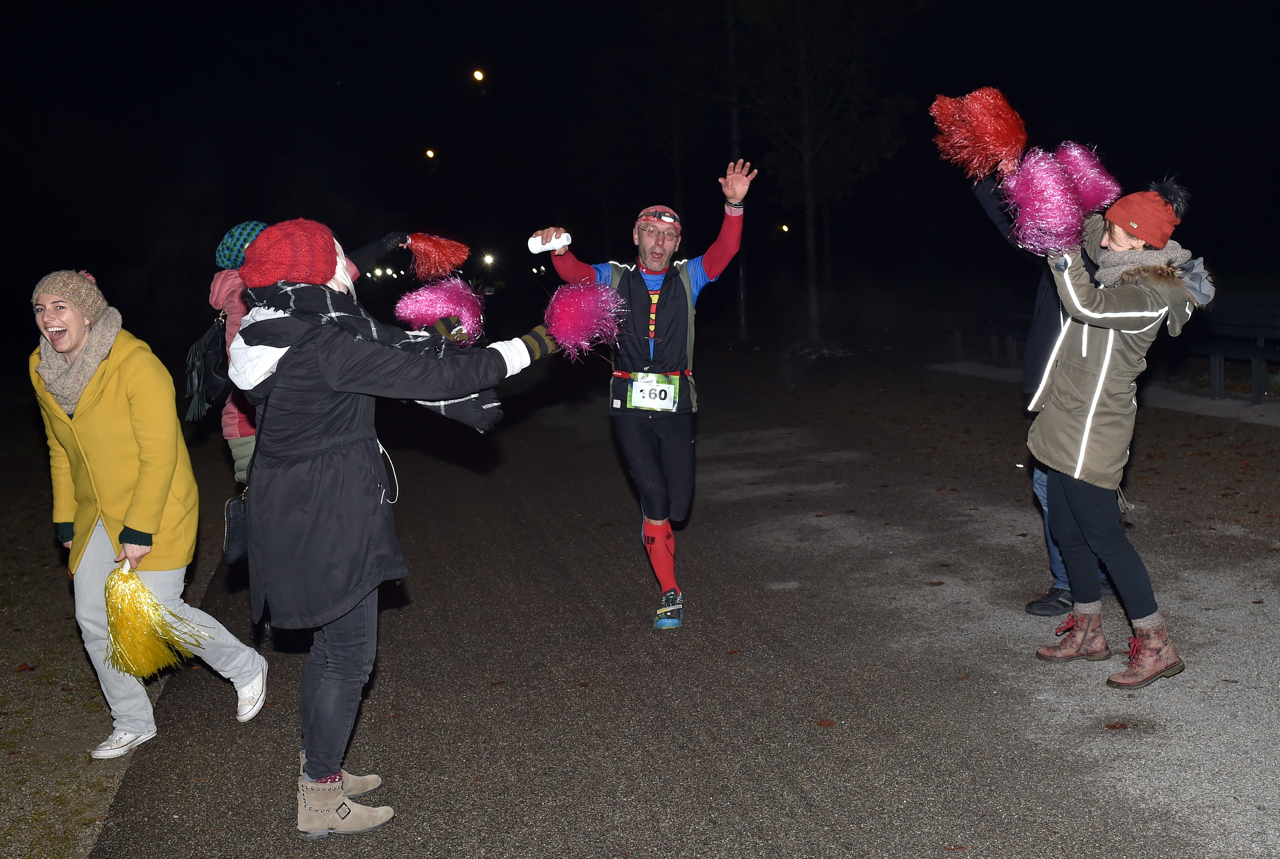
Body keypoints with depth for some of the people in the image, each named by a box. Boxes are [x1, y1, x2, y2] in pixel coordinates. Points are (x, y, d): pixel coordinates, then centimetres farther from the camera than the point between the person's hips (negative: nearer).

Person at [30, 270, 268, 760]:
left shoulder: (134, 364, -21)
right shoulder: (43, 371, 3)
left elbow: (159, 453, -21)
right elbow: (60, 452, 14)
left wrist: (139, 530, -22)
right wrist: (65, 520, 13)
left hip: (156, 509, -7)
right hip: (97, 514, 7)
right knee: (93, 617, 6)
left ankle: (246, 668, 17)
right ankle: (132, 723, 23)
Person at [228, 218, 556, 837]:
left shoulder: (275, 333, 5)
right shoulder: (327, 346, -24)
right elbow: (434, 378, -22)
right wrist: (531, 347, -15)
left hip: (292, 515, 10)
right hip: (328, 523, -10)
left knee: (331, 641, 23)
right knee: (349, 653, 4)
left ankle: (319, 770, 38)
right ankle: (320, 803, 18)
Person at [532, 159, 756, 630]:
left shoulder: (688, 277, 8)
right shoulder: (615, 278, 6)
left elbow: (724, 252, -8)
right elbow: (574, 272, -11)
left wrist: (734, 206, -27)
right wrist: (559, 250, -35)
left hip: (676, 406, 1)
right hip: (630, 406, -1)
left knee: (678, 505, 2)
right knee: (655, 497, -10)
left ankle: (652, 524, 40)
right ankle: (670, 594, 5)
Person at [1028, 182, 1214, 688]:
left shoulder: (1147, 296, -19)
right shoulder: (1124, 271, 8)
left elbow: (1086, 305, -31)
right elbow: (1087, 227, 23)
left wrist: (1062, 248, -25)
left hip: (1093, 431, -10)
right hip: (1067, 426, 10)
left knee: (1102, 535, -5)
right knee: (1067, 532, 15)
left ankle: (1156, 646, 5)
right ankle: (1088, 632, 29)